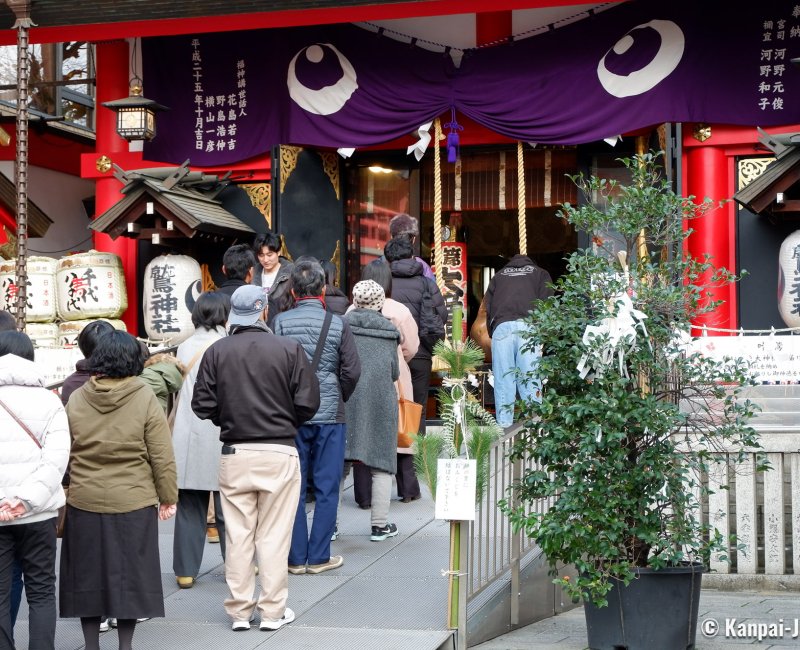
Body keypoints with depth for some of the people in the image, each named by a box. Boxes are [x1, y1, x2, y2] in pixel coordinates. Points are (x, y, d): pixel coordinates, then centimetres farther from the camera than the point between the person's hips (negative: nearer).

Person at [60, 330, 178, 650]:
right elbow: (162, 457, -7)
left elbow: (62, 454, 7)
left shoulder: (75, 399, -1)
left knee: (88, 576, 13)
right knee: (130, 576, 8)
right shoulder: (145, 399, -9)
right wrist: (168, 497, 4)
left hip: (84, 504, 2)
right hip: (133, 504, -2)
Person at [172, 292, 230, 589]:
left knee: (189, 507, 7)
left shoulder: (184, 348, 6)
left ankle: (185, 570, 10)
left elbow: (176, 392, 10)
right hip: (222, 436, -3)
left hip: (188, 437, 3)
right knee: (227, 507, 6)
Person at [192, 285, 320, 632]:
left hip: (234, 454, 2)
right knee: (274, 536, 6)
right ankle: (273, 611, 11)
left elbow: (203, 405, -3)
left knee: (237, 536, 9)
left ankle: (239, 611, 16)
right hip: (280, 452, -1)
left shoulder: (216, 351, -2)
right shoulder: (289, 349, -7)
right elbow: (308, 402, -7)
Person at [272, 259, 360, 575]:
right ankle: (319, 557, 9)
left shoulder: (281, 322, -4)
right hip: (329, 415, -1)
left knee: (293, 487, 8)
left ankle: (296, 557, 12)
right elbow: (352, 371, -4)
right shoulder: (337, 324, -4)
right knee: (326, 488, 6)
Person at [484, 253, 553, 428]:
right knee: (530, 380, -4)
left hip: (501, 327, 1)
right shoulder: (540, 273, 26)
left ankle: (504, 425, -3)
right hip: (528, 326, -1)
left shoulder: (498, 276, 30)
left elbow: (488, 307, 19)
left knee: (503, 380, 1)